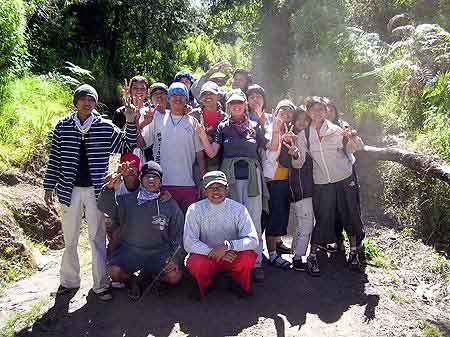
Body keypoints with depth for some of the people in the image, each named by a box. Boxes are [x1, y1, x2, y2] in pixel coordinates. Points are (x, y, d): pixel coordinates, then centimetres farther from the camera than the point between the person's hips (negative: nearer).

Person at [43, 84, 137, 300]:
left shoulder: (105, 127, 0)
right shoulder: (63, 126, 2)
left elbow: (127, 145, -2)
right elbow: (54, 158, 6)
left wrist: (130, 123, -16)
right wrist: (49, 187, 6)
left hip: (95, 190, -1)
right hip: (70, 189, 1)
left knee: (98, 238, 6)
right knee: (69, 239, 13)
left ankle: (101, 284, 17)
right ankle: (69, 280, 30)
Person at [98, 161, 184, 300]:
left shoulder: (170, 205, 1)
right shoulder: (127, 200, 0)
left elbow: (178, 235, 5)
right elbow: (106, 207, -15)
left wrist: (174, 258, -7)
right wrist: (109, 188, -34)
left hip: (159, 251, 1)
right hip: (130, 250, 0)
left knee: (174, 276, -20)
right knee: (115, 273, -26)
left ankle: (150, 273, 15)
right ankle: (131, 279, 12)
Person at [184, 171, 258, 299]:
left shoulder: (238, 209, -9)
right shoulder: (195, 209, -10)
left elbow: (253, 240, -16)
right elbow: (189, 243, -15)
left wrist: (228, 246, -31)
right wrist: (213, 251, -27)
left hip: (232, 256, 1)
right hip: (206, 257, 0)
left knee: (248, 256, -30)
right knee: (195, 263, -33)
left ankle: (241, 285, 6)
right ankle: (205, 285, 5)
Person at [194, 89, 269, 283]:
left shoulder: (254, 127, 12)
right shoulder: (223, 127, 10)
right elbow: (211, 152, 2)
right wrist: (202, 134, -11)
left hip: (252, 176, 1)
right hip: (229, 177, 0)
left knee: (254, 221, -2)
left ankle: (256, 263, 6)